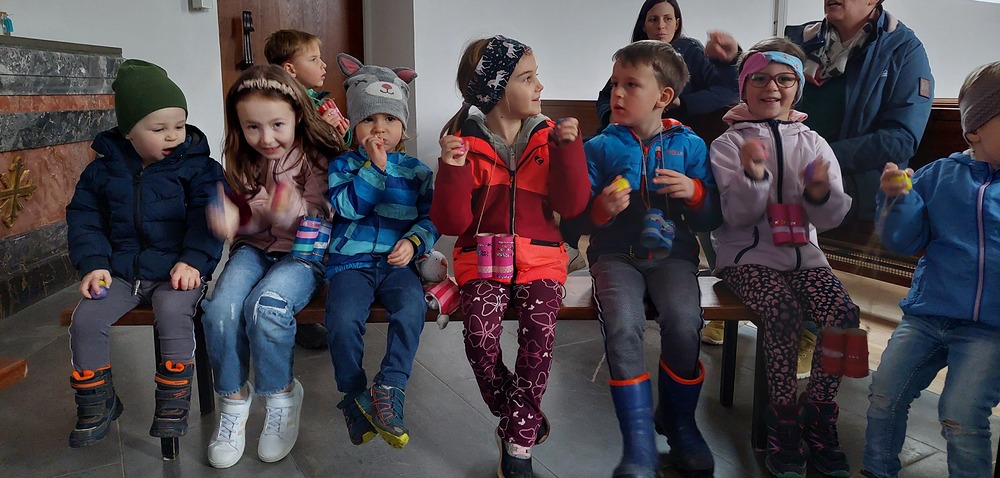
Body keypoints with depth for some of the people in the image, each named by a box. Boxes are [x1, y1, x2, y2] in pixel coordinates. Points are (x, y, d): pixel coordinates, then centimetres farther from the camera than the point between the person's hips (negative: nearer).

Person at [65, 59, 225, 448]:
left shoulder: (198, 167, -3)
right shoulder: (103, 169, 6)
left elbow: (208, 217, -9)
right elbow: (84, 217, 8)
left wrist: (192, 259, -21)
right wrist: (93, 263, -5)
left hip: (178, 269, -4)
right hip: (121, 271, 4)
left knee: (173, 313, -31)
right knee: (85, 319, -14)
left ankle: (173, 401, -13)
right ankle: (96, 402, 8)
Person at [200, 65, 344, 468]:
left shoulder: (315, 158, -8)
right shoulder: (243, 162, 6)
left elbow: (316, 221, -10)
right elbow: (245, 220, 10)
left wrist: (291, 212, -33)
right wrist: (233, 217, -15)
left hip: (302, 252, -4)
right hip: (254, 248, 4)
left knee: (265, 306, -32)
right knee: (220, 309, -25)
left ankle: (281, 396, -6)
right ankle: (235, 398, -1)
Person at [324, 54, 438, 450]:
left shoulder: (415, 170, 11)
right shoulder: (342, 165, 8)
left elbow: (430, 217, 8)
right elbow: (348, 206, -9)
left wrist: (413, 242, -11)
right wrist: (374, 166, -13)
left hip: (397, 262, 1)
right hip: (351, 262, 0)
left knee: (411, 310, -28)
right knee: (343, 319, -25)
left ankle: (389, 390, -15)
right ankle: (355, 395, -3)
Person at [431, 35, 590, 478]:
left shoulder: (548, 137, 7)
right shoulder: (464, 141, 2)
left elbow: (571, 205, -1)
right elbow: (452, 223, -2)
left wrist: (568, 147, -11)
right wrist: (452, 170, -17)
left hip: (539, 258, 1)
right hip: (483, 258, -1)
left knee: (540, 329, -27)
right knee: (480, 333, -27)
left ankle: (518, 442, -7)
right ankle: (524, 420, 3)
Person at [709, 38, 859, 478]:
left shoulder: (813, 143, 12)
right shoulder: (729, 143, 3)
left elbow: (830, 218, 5)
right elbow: (737, 215, -7)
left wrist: (821, 192, -17)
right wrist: (753, 175, -25)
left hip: (802, 253, 3)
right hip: (747, 255, -3)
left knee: (844, 314, -22)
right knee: (783, 313, -30)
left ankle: (818, 417, -3)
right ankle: (783, 420, -11)